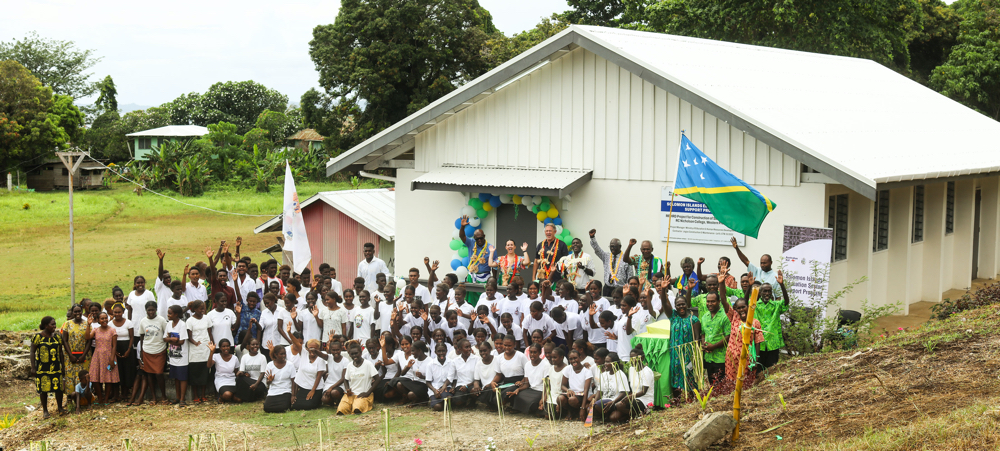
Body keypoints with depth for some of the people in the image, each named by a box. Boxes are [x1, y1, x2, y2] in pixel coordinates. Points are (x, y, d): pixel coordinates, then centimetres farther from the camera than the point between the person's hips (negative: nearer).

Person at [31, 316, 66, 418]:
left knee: (58, 388, 4)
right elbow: (32, 353, -5)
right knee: (43, 389, 3)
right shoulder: (38, 337, -6)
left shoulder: (57, 337, 6)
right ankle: (45, 410, 14)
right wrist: (33, 368, -9)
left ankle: (60, 408, 19)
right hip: (42, 368, -3)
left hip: (56, 367, 3)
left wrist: (63, 366, 11)